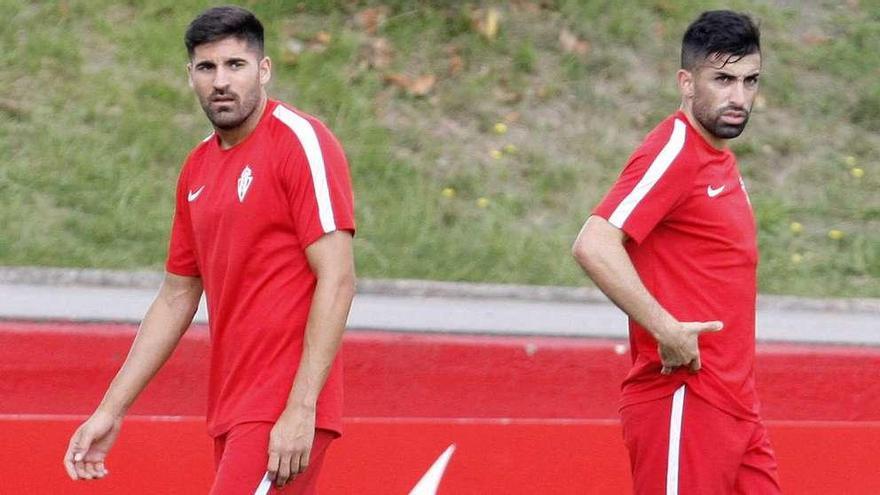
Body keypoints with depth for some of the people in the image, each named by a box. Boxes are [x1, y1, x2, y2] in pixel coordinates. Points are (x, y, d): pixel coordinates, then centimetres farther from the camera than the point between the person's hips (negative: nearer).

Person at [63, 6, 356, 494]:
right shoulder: (197, 169, 16)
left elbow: (337, 280, -14)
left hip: (286, 414, -8)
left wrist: (301, 409, -20)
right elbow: (176, 298, 23)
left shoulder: (301, 142, -7)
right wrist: (110, 411, 20)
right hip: (231, 412, 8)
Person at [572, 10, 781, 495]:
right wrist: (665, 328, -26)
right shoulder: (673, 152, -12)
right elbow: (593, 246, -24)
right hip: (683, 402, -9)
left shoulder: (723, 162, 16)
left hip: (736, 408, 9)